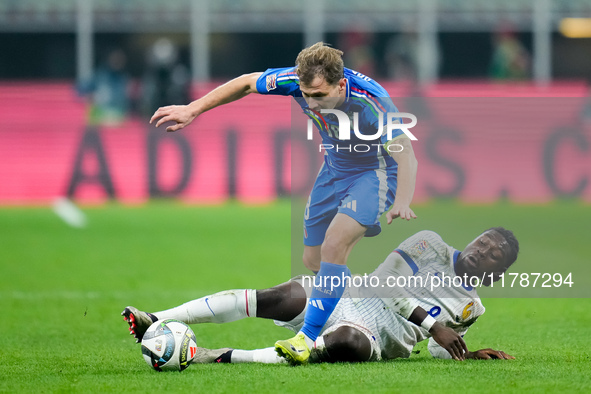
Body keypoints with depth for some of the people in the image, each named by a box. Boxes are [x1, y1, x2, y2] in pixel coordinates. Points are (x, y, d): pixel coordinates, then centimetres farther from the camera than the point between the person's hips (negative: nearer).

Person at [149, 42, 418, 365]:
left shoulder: (371, 102, -36)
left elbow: (406, 157, -40)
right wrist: (193, 109, -4)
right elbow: (246, 83, -5)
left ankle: (308, 338, -22)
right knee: (313, 261, 7)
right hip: (334, 170, 7)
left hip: (376, 172, -7)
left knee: (333, 245, -25)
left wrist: (401, 203, -58)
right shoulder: (299, 81, -22)